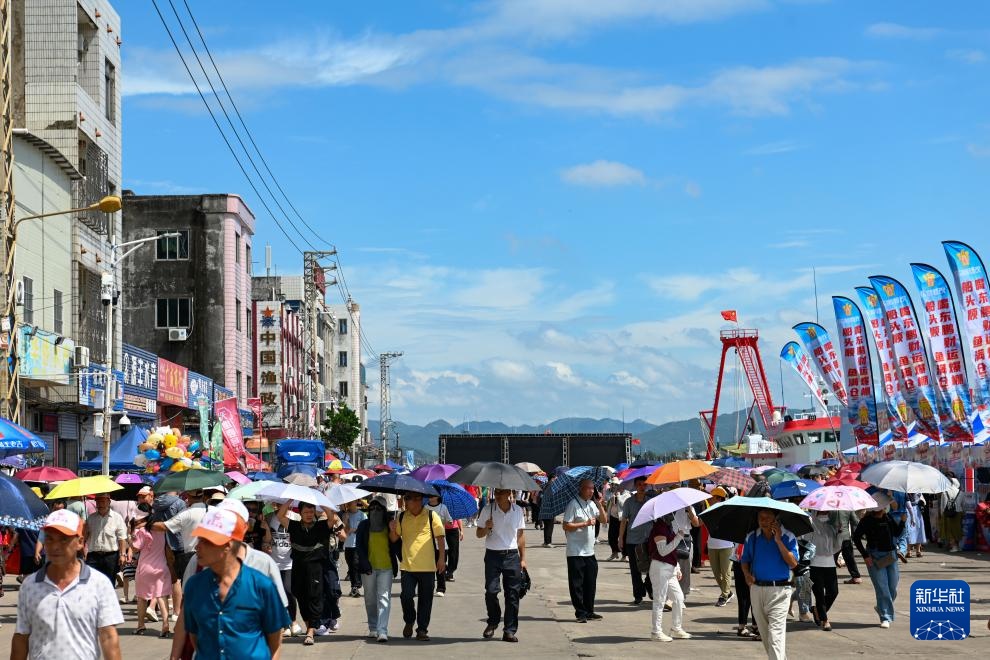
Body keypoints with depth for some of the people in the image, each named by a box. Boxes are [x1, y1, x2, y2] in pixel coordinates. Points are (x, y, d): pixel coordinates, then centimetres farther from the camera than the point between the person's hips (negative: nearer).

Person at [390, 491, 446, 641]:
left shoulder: (431, 516, 0)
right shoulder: (402, 517, 8)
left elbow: (440, 537, 1)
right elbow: (394, 539, 15)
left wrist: (441, 558, -5)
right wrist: (392, 530, -7)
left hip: (427, 566, -1)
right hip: (407, 565, 1)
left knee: (425, 599, 4)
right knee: (406, 596, -8)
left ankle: (422, 630, 14)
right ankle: (409, 621, 19)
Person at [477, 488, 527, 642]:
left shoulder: (517, 511, 5)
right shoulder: (488, 511, 0)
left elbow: (520, 535, 12)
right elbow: (479, 534, 6)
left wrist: (523, 558, 9)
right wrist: (486, 527, -17)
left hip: (512, 555, 1)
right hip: (493, 555, -1)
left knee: (512, 593, -1)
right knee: (491, 590, -9)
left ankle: (510, 631, 6)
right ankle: (492, 622, 16)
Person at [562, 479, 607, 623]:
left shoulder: (592, 504, 12)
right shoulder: (573, 504, -11)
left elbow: (603, 520, 11)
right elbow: (566, 526, -15)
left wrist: (600, 505, -3)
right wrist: (585, 524, -18)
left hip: (589, 551, 7)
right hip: (576, 552, -7)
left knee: (590, 583, 10)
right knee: (577, 584, 0)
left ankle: (589, 612, 19)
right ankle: (580, 613, 5)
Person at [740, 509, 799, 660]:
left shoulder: (788, 537, -5)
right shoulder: (751, 537, 6)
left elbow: (793, 563, -14)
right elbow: (745, 560, 16)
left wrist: (778, 540, -18)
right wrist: (747, 574, -6)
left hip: (779, 590, -5)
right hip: (757, 589, 5)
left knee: (776, 632, -15)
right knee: (764, 631, 15)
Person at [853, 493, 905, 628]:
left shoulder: (889, 518, 5)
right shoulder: (867, 520, -9)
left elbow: (897, 533, 11)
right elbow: (856, 537, -6)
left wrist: (902, 520, -3)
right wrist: (865, 555, -10)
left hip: (891, 556, 5)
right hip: (875, 558, -5)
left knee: (892, 587, 7)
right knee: (882, 588, -7)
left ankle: (881, 608, 33)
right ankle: (885, 618, 1)